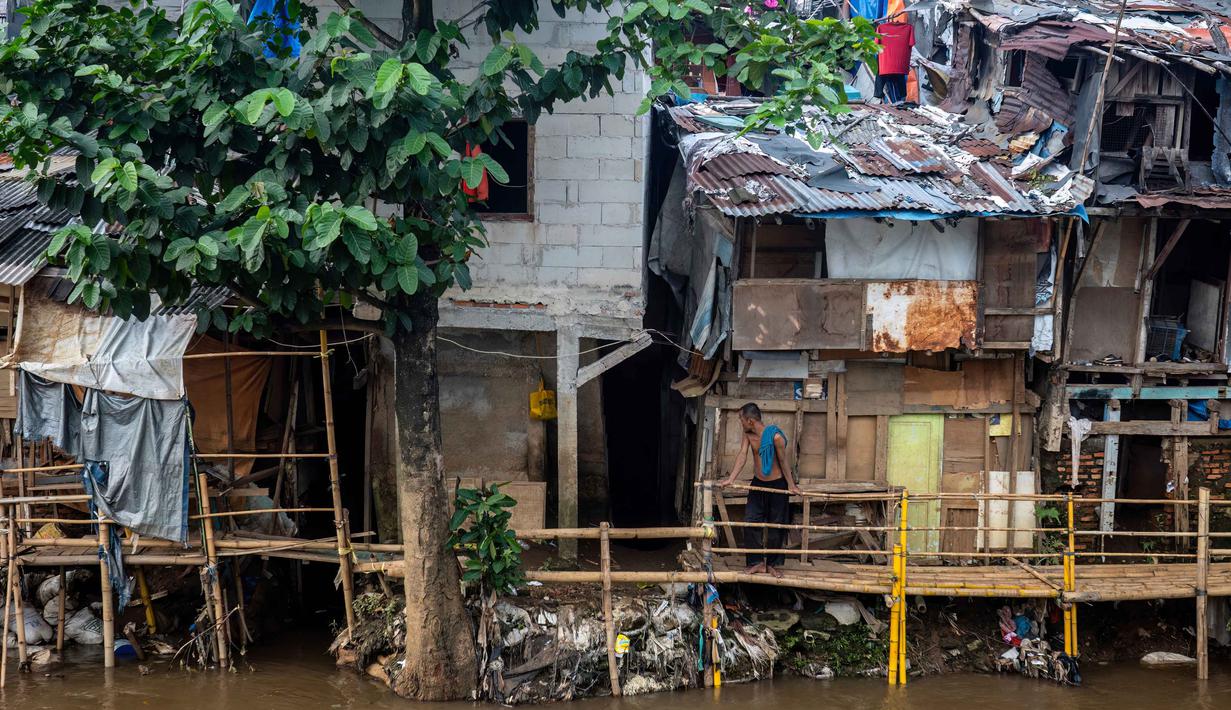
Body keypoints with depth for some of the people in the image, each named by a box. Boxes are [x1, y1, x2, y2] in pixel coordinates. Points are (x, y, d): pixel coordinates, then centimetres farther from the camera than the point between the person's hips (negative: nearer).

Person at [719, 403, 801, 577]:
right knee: (751, 523, -1)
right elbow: (742, 455, -11)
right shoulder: (748, 434, -7)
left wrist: (791, 486, -8)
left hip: (777, 484, -5)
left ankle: (772, 564, 18)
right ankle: (757, 563, 7)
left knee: (775, 526, 4)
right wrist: (731, 479, -21)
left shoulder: (775, 436, -25)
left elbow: (783, 461, -16)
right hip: (758, 484, 5)